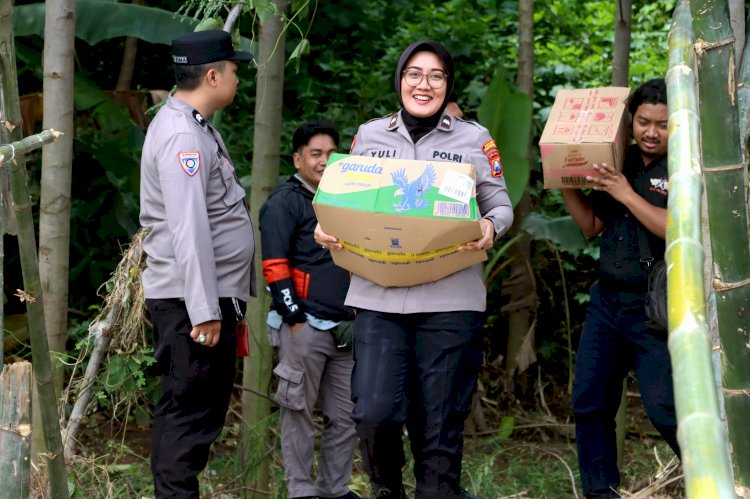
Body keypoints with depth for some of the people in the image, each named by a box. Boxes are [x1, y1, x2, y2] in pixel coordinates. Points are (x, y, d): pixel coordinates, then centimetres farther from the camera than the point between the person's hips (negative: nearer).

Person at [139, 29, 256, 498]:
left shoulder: (195, 127, 16)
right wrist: (204, 311, -25)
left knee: (190, 411, 13)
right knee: (191, 413, -7)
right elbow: (188, 231, -23)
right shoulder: (182, 136, -17)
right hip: (191, 301, -10)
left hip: (210, 297, 10)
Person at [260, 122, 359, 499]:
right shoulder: (284, 202, -5)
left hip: (344, 327, 7)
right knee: (298, 411, -1)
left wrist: (357, 315, 16)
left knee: (347, 414, 8)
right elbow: (274, 266, -11)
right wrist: (295, 319, -15)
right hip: (304, 326, -7)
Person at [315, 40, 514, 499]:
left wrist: (490, 228, -13)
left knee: (441, 424, -1)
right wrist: (328, 227, -2)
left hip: (450, 299, -1)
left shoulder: (475, 139, 7)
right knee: (373, 412, -8)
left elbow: (501, 205, 10)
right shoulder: (369, 135, 13)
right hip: (379, 296, 1)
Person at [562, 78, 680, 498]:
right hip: (607, 302, 7)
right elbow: (591, 226, 15)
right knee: (589, 403, 8)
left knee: (665, 408, -11)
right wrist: (566, 184, 3)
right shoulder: (619, 163, 9)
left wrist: (627, 195, -21)